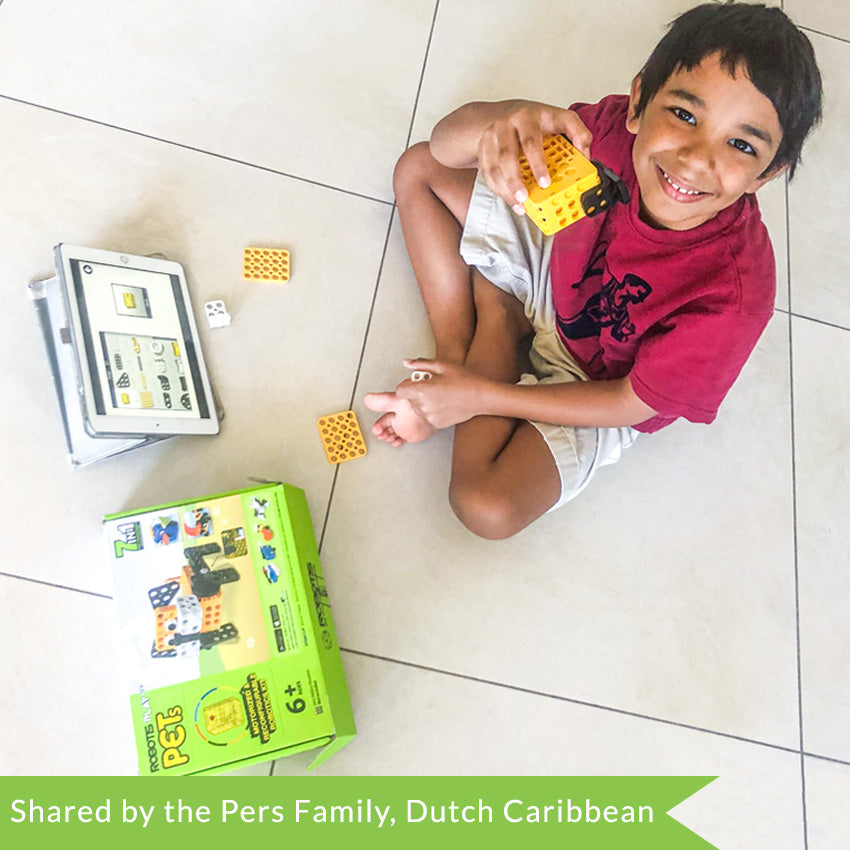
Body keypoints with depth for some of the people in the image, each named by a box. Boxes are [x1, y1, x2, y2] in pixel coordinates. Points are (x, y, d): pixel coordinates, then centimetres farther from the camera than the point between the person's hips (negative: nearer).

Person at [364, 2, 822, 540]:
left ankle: (497, 325, -5)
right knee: (417, 169, -2)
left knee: (488, 509, -23)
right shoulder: (614, 128, -29)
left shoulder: (733, 295, -36)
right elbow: (442, 146, -23)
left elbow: (630, 403, -21)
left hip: (599, 384, -4)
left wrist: (482, 396, -20)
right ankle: (457, 355, -6)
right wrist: (502, 123, -48)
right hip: (553, 269, 4)